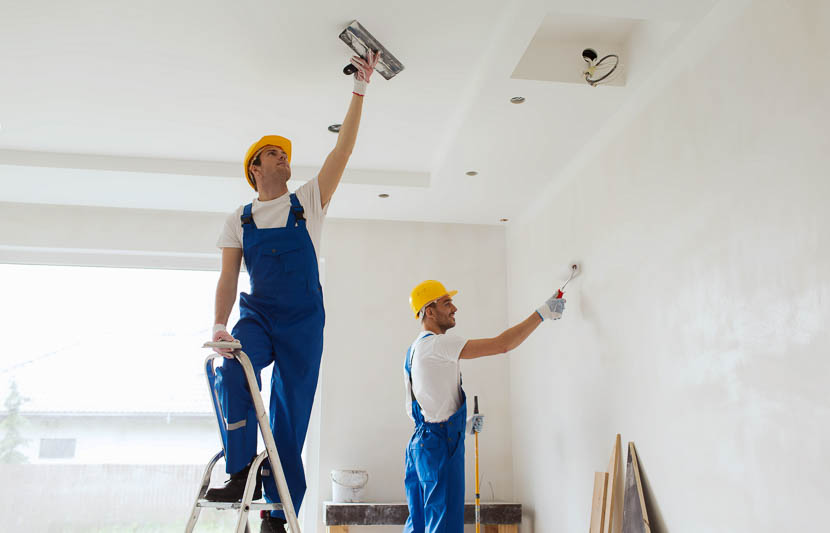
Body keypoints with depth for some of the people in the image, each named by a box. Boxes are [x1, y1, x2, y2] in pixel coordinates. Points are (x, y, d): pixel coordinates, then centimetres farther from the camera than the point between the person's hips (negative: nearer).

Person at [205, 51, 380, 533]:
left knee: (291, 413, -1)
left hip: (304, 321, 0)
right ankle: (241, 473, -20)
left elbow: (344, 149, 2)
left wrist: (360, 89, -1)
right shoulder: (240, 219, 10)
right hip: (257, 317, 0)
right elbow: (228, 277, 3)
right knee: (233, 371, -31)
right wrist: (220, 325, -12)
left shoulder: (308, 202, 8)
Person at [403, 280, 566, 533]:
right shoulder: (437, 344, -15)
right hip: (440, 445, -10)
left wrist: (462, 424, 24)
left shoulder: (414, 350, 16)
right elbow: (502, 344, -19)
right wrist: (541, 314, -10)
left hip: (420, 444, 10)